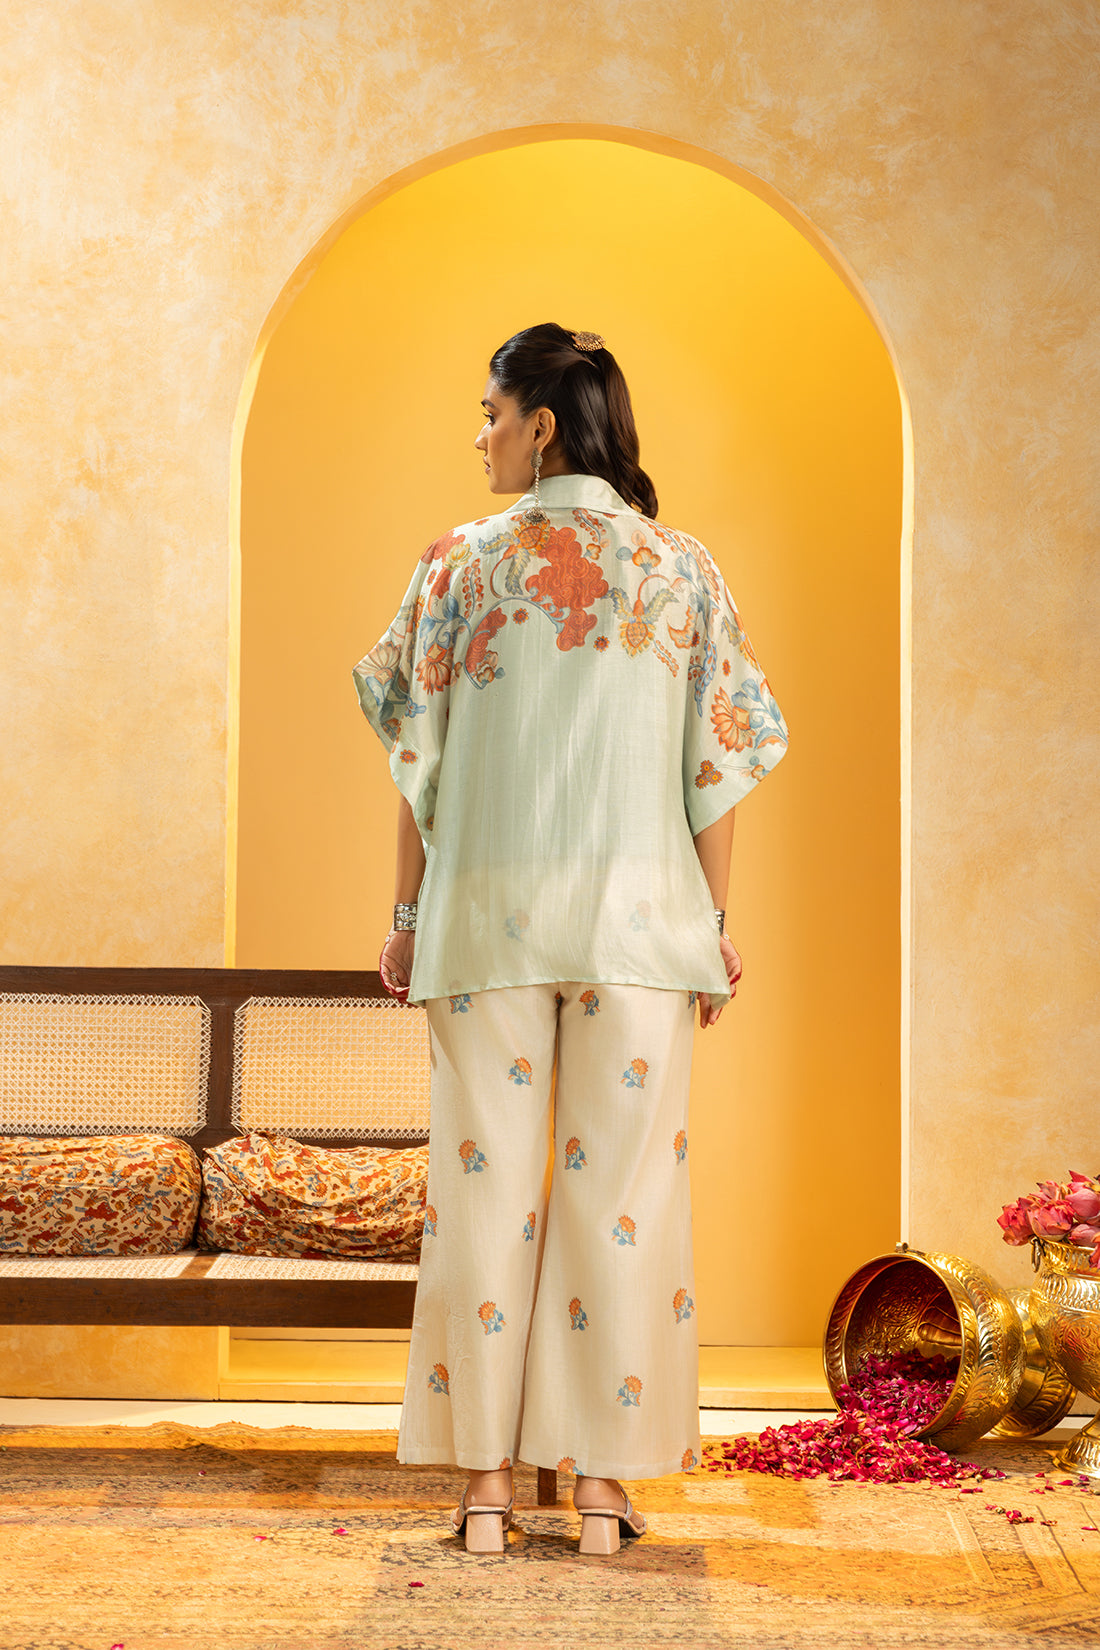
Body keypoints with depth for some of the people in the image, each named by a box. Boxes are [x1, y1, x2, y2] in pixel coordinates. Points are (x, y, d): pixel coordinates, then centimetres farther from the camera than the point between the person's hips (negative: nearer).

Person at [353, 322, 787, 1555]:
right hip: (639, 905, 1)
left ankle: (485, 1481, 7)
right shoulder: (684, 570, 4)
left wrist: (406, 918, 8)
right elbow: (717, 768, 3)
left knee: (485, 1179, 5)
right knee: (621, 1186, 4)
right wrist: (715, 923, 9)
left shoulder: (458, 565, 0)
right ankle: (600, 1479, 7)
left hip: (488, 907, 0)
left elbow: (417, 757, 1)